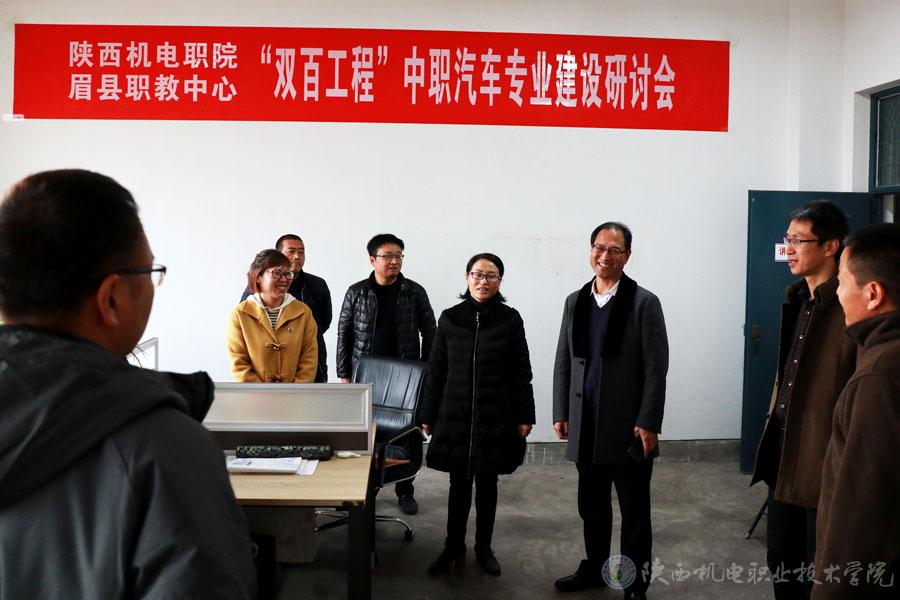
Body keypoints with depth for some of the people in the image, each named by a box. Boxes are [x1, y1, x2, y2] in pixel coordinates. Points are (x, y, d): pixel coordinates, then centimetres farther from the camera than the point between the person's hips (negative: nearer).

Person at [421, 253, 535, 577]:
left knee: (487, 483, 10)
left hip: (495, 417, 0)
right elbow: (436, 370, 4)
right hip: (455, 415, 1)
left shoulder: (510, 319, -2)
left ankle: (483, 548, 26)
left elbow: (521, 372, 0)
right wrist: (429, 415, 5)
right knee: (459, 483, 7)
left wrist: (524, 416, -2)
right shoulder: (450, 318, 1)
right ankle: (453, 547, 22)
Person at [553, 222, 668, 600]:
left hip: (628, 429, -4)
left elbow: (656, 367, -9)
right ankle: (594, 569, 33)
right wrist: (561, 413, 8)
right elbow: (563, 362, 12)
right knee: (591, 507, 16)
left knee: (634, 511, 6)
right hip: (586, 428, 5)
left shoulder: (644, 303, -6)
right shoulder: (575, 302, 9)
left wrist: (648, 423, -14)